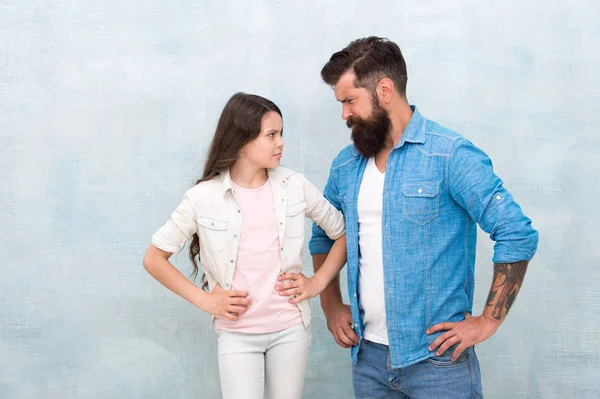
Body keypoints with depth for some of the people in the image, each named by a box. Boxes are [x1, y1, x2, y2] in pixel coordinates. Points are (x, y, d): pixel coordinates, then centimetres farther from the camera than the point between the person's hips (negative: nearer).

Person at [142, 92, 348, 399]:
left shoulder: (294, 186, -3)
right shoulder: (204, 197, -9)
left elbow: (343, 233, 10)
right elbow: (154, 258, -1)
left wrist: (317, 283, 0)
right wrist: (203, 300, -7)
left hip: (290, 328, 2)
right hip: (236, 333, -2)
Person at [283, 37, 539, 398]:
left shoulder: (450, 155, -11)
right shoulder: (346, 166, 7)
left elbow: (518, 236, -14)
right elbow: (322, 237, 22)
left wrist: (488, 321, -14)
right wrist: (332, 305, 13)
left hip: (437, 356, -5)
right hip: (368, 355, 5)